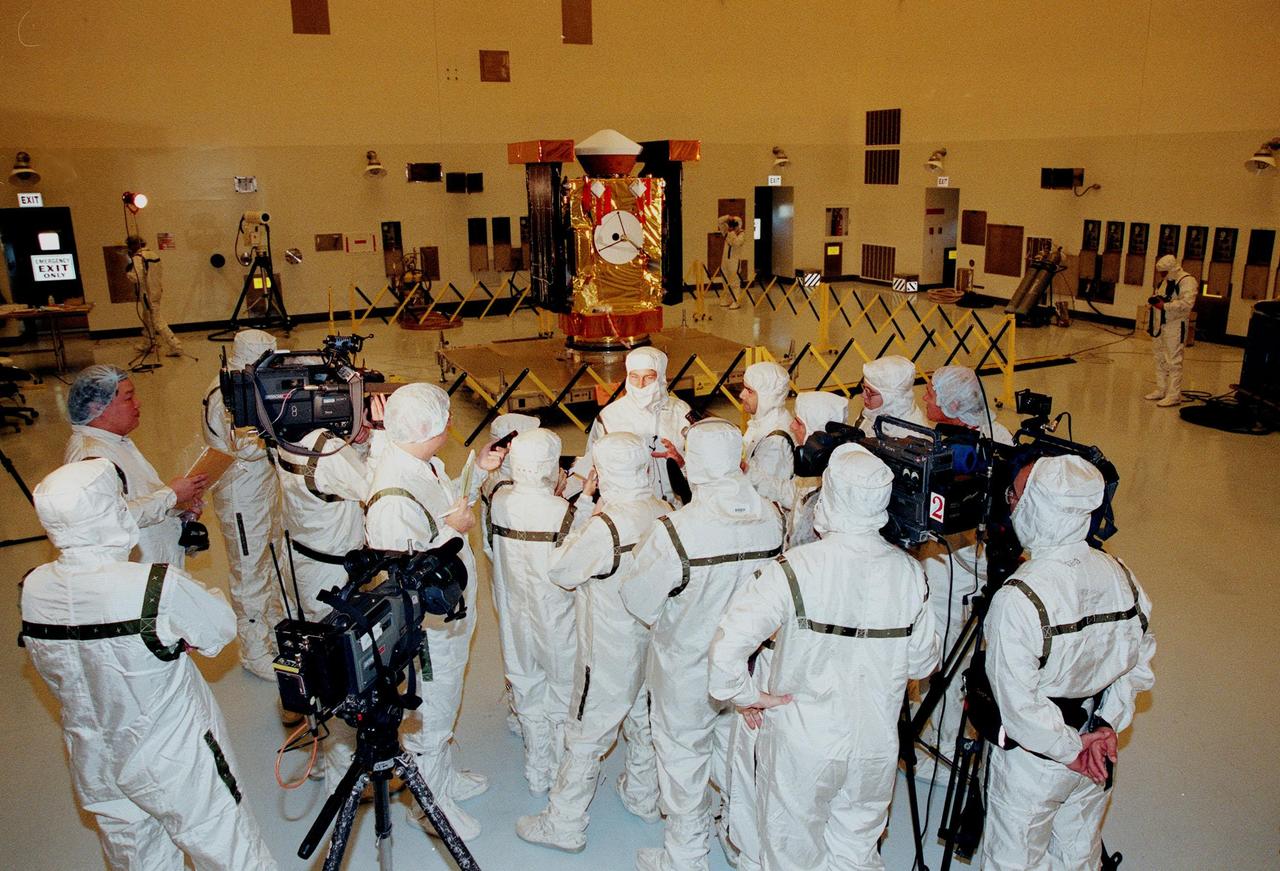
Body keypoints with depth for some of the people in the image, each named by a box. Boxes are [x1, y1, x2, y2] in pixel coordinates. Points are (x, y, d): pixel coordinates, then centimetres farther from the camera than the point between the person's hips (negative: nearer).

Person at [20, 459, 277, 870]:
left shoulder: (33, 589, -13)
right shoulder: (158, 586, -32)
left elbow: (52, 672, 3)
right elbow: (222, 629, -15)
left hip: (93, 763, 6)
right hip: (173, 760, -6)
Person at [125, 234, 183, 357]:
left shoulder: (138, 257, -17)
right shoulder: (153, 254, 8)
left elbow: (136, 278, -22)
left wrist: (127, 271, -3)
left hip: (147, 294, -9)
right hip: (157, 291, 9)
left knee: (158, 323, -6)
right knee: (147, 319, 24)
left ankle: (175, 347, -9)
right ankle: (149, 345, 36)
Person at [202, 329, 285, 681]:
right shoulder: (225, 396, -25)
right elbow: (247, 447, -32)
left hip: (264, 483, 10)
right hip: (242, 496, -10)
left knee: (274, 558, 24)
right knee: (250, 572, 3)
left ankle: (277, 625, 44)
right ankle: (255, 651, 18)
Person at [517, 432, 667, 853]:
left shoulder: (604, 526, -29)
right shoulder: (665, 513, -9)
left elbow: (561, 569, -13)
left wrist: (583, 503, -10)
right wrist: (591, 505, 1)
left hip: (610, 653, -7)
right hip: (654, 641, 7)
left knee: (586, 737, 8)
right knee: (644, 720, 25)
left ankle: (563, 826, 22)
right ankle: (643, 796, 45)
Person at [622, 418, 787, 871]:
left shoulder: (674, 531, -31)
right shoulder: (773, 517, -16)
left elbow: (639, 600, -17)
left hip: (688, 668, -5)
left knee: (683, 757, 16)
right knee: (734, 747, 27)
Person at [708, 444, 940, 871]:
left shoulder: (796, 568, -22)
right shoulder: (909, 572, -9)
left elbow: (729, 641, -27)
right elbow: (922, 662, 2)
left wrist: (745, 695, -10)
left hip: (802, 743, -3)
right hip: (877, 745, 4)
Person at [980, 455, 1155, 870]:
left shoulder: (1017, 600, -30)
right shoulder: (1120, 575, -9)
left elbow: (1017, 701, -27)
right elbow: (1140, 664, 2)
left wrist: (1070, 749, -13)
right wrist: (1107, 724, 1)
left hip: (1031, 761, -6)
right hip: (1097, 756, 6)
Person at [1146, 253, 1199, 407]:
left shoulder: (1187, 281, -12)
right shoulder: (1168, 281, 17)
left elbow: (1187, 303, -24)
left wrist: (1165, 305, -27)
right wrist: (1156, 299, 9)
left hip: (1175, 327, -9)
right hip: (1161, 325, 9)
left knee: (1173, 362, -8)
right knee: (1160, 359, 16)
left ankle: (1174, 395, -5)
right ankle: (1161, 390, 27)